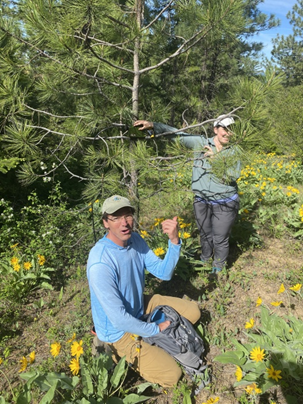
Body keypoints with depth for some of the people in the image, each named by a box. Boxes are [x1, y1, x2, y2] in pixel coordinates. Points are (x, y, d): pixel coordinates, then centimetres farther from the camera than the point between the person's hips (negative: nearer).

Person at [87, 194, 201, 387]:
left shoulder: (135, 239, -10)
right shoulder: (100, 264, -34)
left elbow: (164, 273, -9)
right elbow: (119, 319, -29)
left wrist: (174, 241, -25)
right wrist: (156, 329, -16)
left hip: (140, 307, 7)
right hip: (118, 330, -7)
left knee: (193, 311, 9)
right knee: (171, 375, -9)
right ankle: (121, 352, 10)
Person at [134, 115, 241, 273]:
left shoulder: (234, 151, -3)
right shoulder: (201, 143, -4)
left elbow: (234, 176, -15)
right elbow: (177, 134, -7)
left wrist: (216, 159, -21)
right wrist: (153, 125, -17)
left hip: (225, 204, -1)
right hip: (201, 201, 2)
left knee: (220, 239, 9)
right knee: (205, 236, 21)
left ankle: (219, 269, 36)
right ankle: (205, 261, 48)